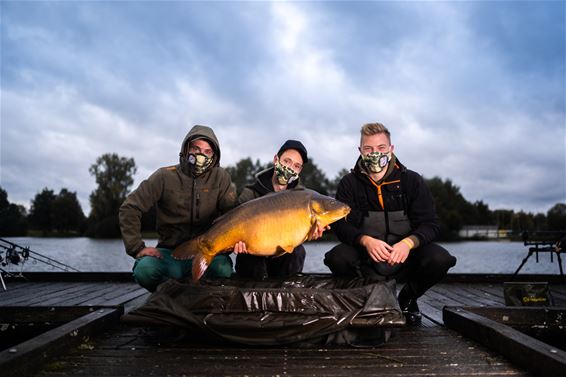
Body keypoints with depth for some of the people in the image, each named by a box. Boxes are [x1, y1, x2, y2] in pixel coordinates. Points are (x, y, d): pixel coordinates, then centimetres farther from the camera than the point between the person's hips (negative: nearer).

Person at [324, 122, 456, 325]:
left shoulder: (412, 181, -1)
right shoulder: (349, 183, -1)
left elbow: (429, 224, -6)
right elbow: (341, 225, -10)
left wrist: (408, 243, -28)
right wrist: (366, 241, -31)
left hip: (404, 256, 1)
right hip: (366, 257, 0)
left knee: (440, 259, -28)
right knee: (336, 257, -31)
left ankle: (408, 297, 6)